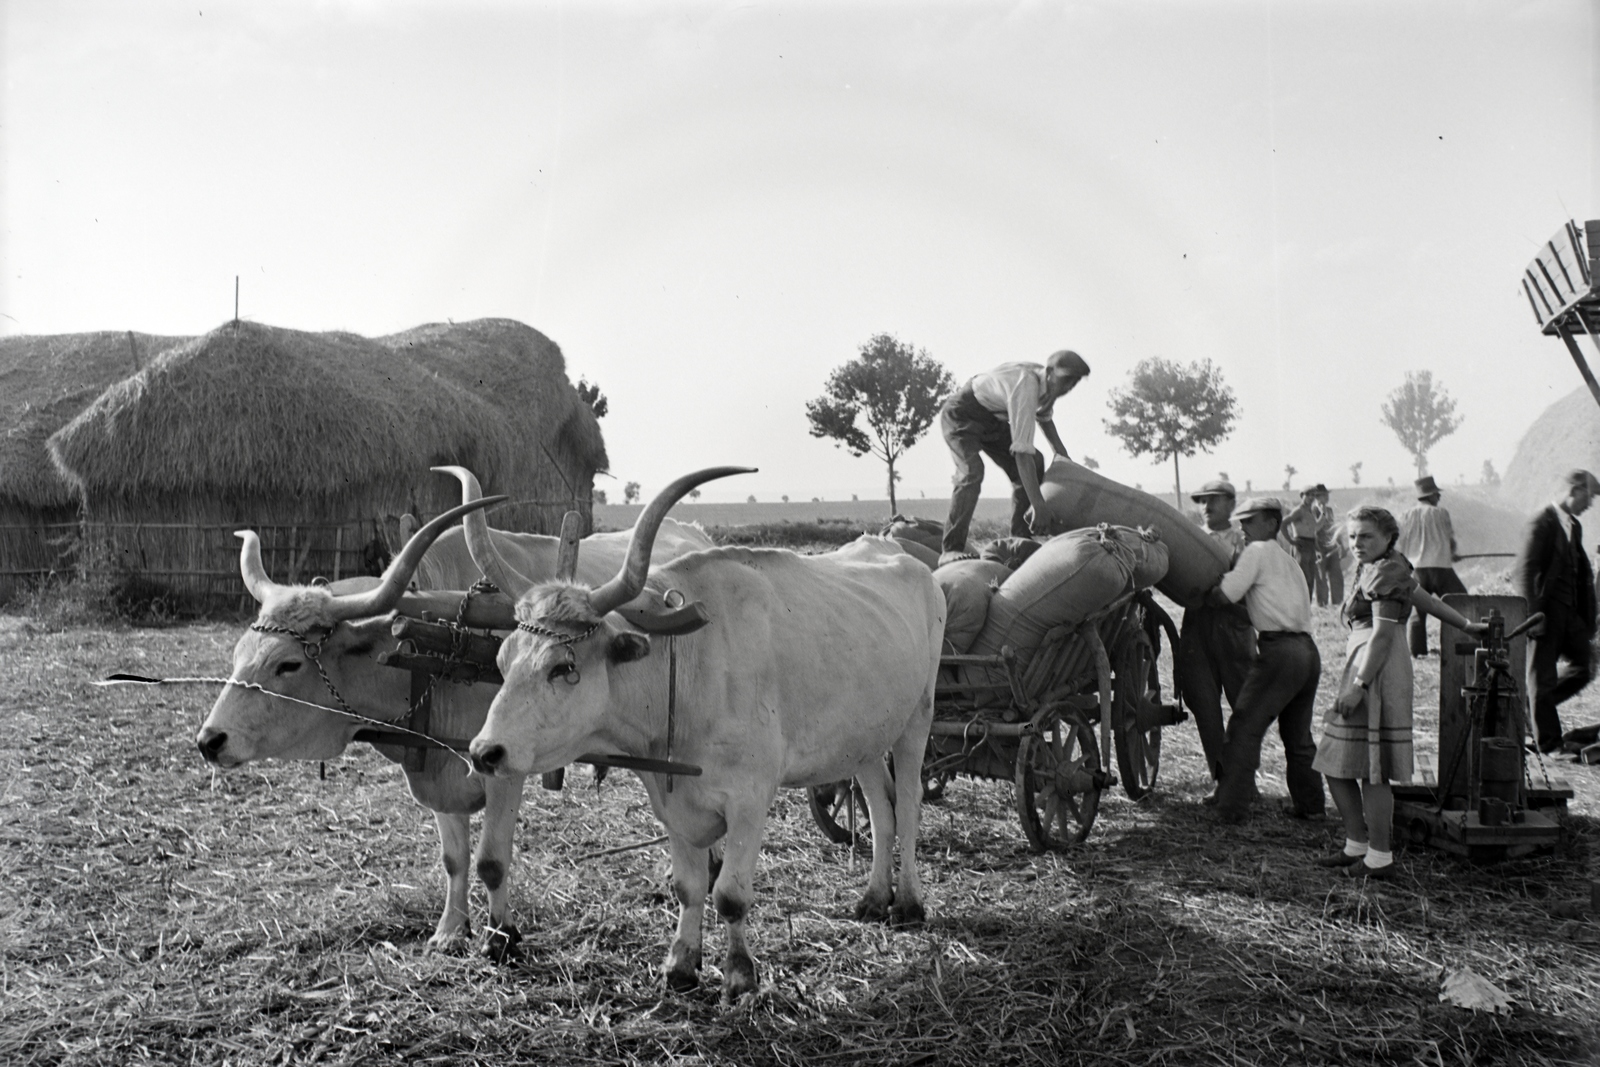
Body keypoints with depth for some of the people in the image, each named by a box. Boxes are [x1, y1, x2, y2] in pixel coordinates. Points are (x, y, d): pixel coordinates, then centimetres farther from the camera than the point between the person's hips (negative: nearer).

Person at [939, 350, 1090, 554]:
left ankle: (1021, 540, 6)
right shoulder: (1025, 386, -36)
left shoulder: (1048, 383, -9)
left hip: (993, 419, 9)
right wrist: (1038, 505, -41)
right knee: (972, 472, -31)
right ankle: (952, 550, -26)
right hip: (961, 415, -9)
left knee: (1035, 463, 1)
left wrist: (1064, 456, 12)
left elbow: (1044, 417, 17)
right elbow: (1021, 451, -40)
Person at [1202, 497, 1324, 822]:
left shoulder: (1258, 551, 0)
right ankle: (1310, 805, 22)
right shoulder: (1288, 561, 26)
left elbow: (1225, 595, -6)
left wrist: (1205, 590, 11)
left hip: (1280, 649, -9)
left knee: (1244, 729, -4)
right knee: (1298, 734, 18)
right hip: (1308, 651, 9)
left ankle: (1230, 809, -5)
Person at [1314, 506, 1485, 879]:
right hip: (1361, 665, 10)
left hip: (1377, 672, -10)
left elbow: (1383, 633, -17)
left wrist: (1359, 685, -21)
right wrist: (1466, 625, 41)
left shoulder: (1386, 572, -10)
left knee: (1370, 768, -6)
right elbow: (1424, 597, 29)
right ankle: (1357, 845, 21)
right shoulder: (1384, 567, 18)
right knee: (1336, 763, 12)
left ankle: (1380, 858, 1)